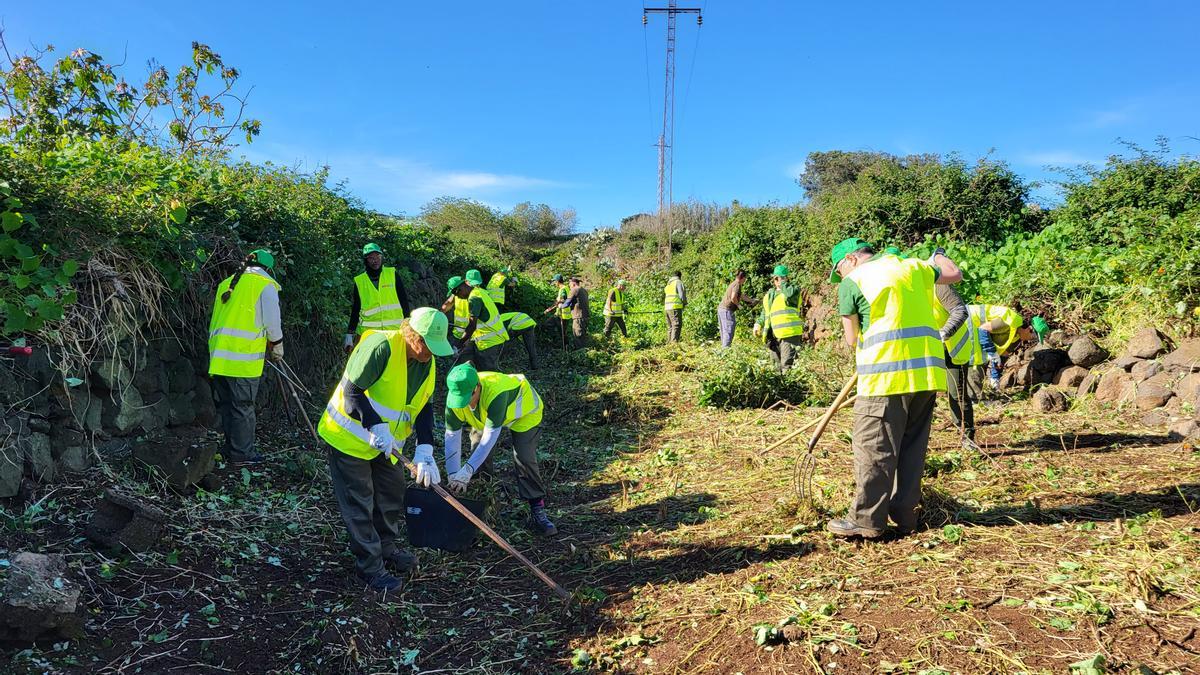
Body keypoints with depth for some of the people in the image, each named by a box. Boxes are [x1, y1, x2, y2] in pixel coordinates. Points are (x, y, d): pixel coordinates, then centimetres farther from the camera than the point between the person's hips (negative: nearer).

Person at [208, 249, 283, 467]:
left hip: (218, 356, 6)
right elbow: (272, 323, -4)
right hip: (244, 357, -6)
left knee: (225, 404, 14)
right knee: (242, 406, 0)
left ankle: (230, 449, 23)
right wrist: (277, 349, 12)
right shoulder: (266, 285, 0)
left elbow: (219, 319, 23)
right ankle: (242, 454, 6)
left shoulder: (226, 283, 20)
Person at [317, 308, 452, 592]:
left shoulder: (428, 364, -4)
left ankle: (385, 548, 37)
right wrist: (376, 427, -35)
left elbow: (424, 407, -3)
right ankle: (369, 565, 14)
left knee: (392, 494, 17)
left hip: (387, 443, 8)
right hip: (350, 437, -7)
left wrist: (424, 450, -16)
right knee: (359, 504, 0)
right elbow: (351, 390, -27)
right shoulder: (381, 346, -28)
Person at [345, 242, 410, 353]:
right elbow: (355, 311, 10)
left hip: (394, 330, 0)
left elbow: (404, 302, 8)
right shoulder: (359, 281, 5)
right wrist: (349, 335, 7)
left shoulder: (392, 275, 4)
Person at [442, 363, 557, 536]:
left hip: (524, 410, -5)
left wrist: (467, 471, -49)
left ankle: (538, 510, -7)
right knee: (478, 455, -7)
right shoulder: (455, 397, -29)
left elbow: (490, 437, -46)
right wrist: (454, 475, -29)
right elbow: (452, 436, -24)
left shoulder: (496, 393, -47)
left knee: (524, 459, -18)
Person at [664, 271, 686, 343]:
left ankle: (669, 342, 7)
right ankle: (674, 342, -21)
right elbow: (682, 294, -7)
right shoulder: (678, 282, 0)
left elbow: (663, 297, 21)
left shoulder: (668, 284, 22)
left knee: (670, 326, 11)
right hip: (675, 307, -7)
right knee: (677, 325, -11)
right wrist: (685, 303, 7)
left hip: (667, 307, 8)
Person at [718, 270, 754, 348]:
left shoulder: (733, 284, 20)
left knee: (724, 332, 12)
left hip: (721, 308, 10)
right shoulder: (737, 285, -9)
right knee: (729, 331, -9)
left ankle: (724, 347, 15)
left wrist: (752, 300, 41)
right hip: (727, 310, -10)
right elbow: (733, 298, -23)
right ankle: (726, 347, -11)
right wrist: (738, 304, -6)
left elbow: (742, 296, 33)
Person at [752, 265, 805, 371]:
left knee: (787, 364, -12)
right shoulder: (770, 294, 21)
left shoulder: (793, 289, 2)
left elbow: (790, 294, -24)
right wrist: (758, 324, 14)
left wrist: (783, 283, -8)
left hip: (789, 333, -7)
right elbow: (765, 313, 28)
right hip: (774, 334, 7)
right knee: (777, 363, 12)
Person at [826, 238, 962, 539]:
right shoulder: (913, 267, 16)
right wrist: (938, 254, 50)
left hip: (886, 375, -6)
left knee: (874, 449, 0)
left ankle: (866, 519, 4)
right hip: (927, 371, 7)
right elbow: (954, 274, 32)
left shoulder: (853, 281, 0)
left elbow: (852, 339, 3)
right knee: (913, 447, 13)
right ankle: (904, 514, 19)